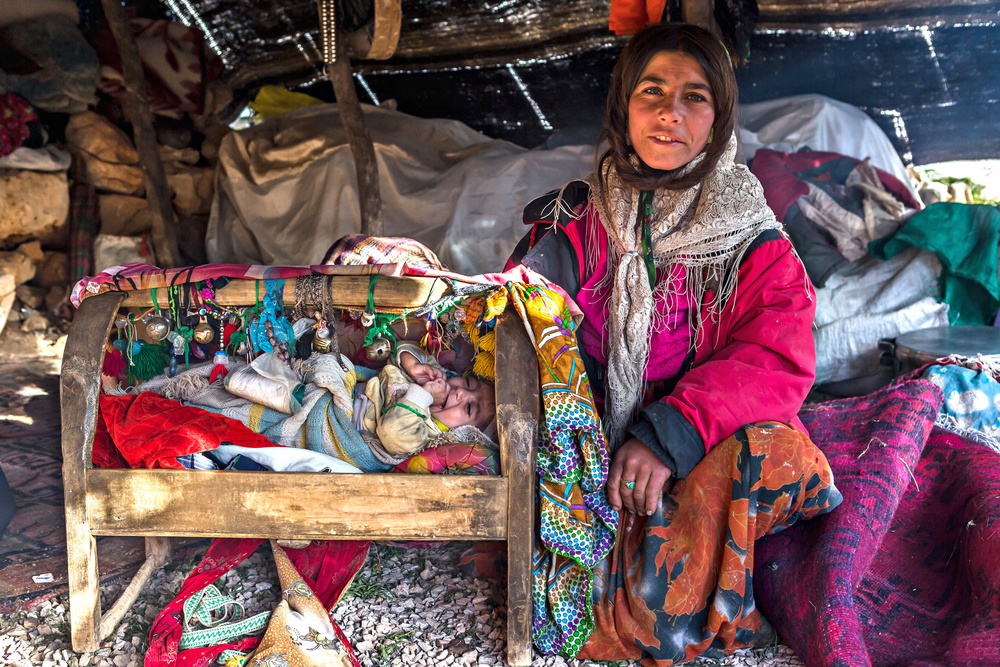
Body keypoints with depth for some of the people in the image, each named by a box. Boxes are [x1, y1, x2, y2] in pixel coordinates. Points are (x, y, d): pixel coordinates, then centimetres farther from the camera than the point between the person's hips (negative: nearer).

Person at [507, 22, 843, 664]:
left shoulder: (756, 246, 2)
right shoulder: (577, 222, 4)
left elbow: (779, 362, -11)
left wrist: (670, 433, -26)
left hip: (703, 458, 1)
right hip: (590, 451, 0)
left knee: (773, 447, -31)